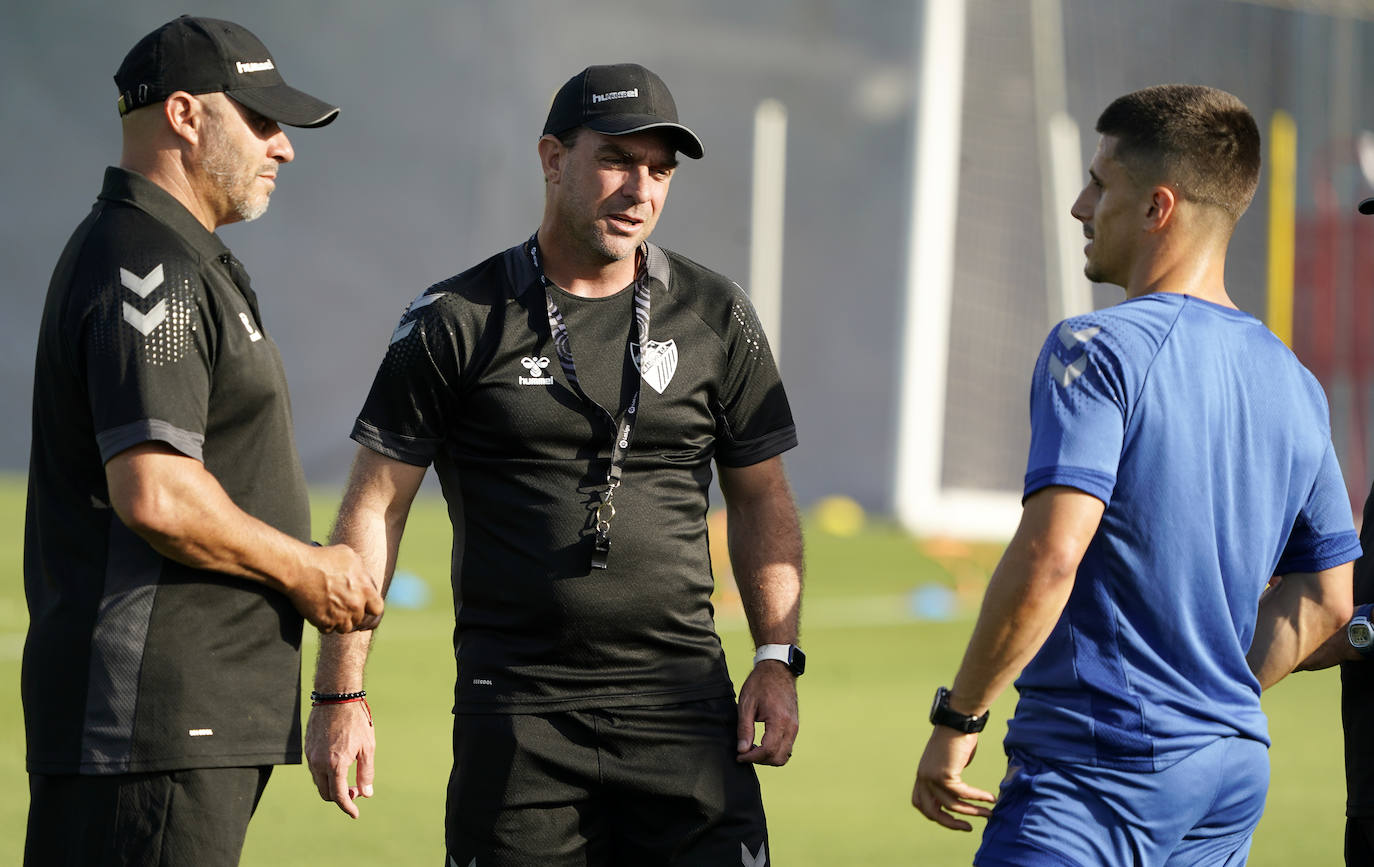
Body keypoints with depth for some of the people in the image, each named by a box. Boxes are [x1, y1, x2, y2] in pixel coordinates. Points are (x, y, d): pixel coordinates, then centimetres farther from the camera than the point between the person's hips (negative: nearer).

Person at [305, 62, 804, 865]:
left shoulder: (715, 317, 9)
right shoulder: (458, 321, 1)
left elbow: (761, 498, 15)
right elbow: (375, 507, 2)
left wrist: (778, 659, 3)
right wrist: (340, 695, -3)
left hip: (681, 703, 2)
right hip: (517, 712, -2)